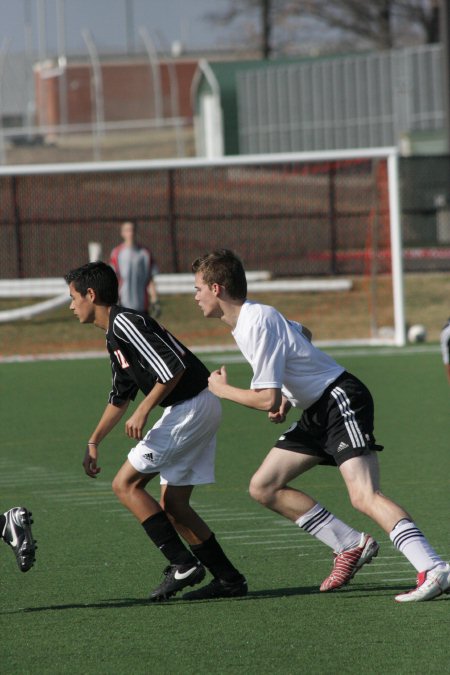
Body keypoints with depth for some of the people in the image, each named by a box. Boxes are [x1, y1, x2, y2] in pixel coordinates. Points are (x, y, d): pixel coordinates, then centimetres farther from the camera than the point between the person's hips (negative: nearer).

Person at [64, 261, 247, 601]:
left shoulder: (125, 323, -14)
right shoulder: (115, 336, 18)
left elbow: (173, 367, -23)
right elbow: (120, 396, 29)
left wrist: (143, 411, -19)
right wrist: (94, 442, 31)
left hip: (192, 405, -10)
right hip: (200, 408, 10)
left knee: (126, 484, -5)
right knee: (172, 504, 11)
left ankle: (182, 564, -10)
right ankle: (228, 579, 12)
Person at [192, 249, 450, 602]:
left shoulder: (257, 324, -19)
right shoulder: (255, 316, 12)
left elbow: (267, 399, -22)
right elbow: (303, 334, 32)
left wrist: (222, 389, -3)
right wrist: (287, 399, 20)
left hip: (342, 401, -10)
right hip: (317, 410, 10)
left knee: (364, 496, -25)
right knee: (264, 488, 7)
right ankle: (352, 546, 8)